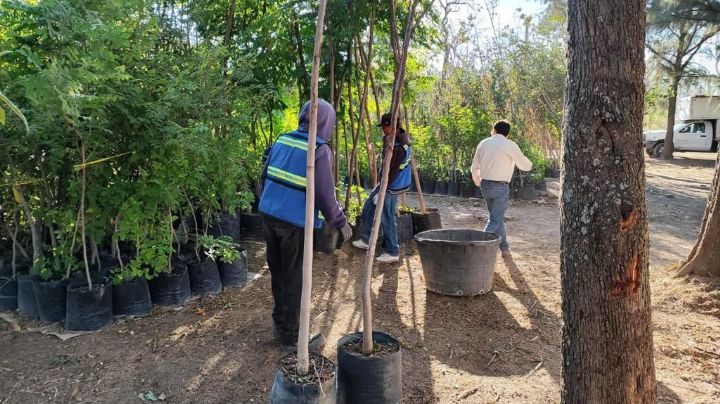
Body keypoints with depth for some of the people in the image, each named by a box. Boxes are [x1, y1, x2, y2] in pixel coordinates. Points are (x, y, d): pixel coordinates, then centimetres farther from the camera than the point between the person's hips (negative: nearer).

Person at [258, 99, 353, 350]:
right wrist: (341, 223, -4)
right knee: (295, 279, 6)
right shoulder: (319, 151, -14)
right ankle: (290, 334, 17)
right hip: (295, 222, -7)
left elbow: (266, 176, 15)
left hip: (270, 214, 7)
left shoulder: (282, 140, 7)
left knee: (277, 273, 18)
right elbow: (325, 194, -16)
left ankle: (280, 323, 33)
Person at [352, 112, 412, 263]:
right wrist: (386, 139, 3)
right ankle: (366, 240, 30)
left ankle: (393, 253, 12)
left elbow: (391, 172, -24)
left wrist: (381, 192, -20)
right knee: (368, 207, 18)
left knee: (387, 219, -1)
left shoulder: (397, 147, -28)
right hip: (391, 183, 11)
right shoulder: (401, 137, 3)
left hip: (392, 186, -11)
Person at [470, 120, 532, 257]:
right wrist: (529, 163, 25)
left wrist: (478, 182, 30)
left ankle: (504, 247, 28)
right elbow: (526, 166, 0)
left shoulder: (483, 144, 5)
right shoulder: (510, 145, -8)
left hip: (485, 185, 6)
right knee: (495, 221, -3)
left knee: (497, 216, 20)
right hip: (500, 187, -6)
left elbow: (474, 167, 11)